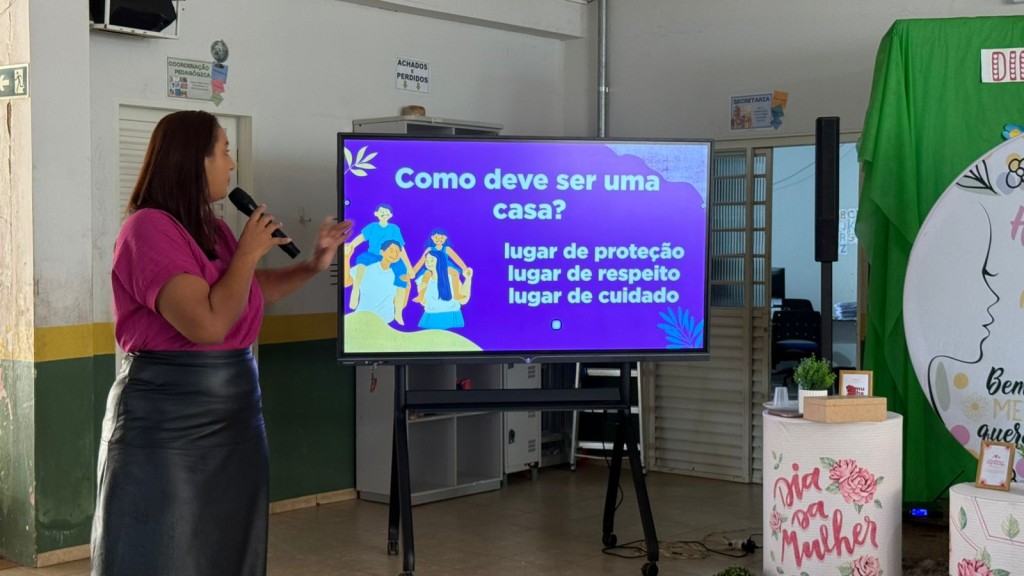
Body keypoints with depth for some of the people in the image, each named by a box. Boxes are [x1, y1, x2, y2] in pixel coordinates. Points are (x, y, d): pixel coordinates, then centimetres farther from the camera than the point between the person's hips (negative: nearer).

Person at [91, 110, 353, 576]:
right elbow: (208, 323, -25)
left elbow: (250, 292, 28)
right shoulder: (149, 228, -16)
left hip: (233, 412, 8)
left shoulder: (212, 230, 9)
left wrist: (313, 266, 16)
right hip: (168, 419, -8)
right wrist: (249, 252, -13)